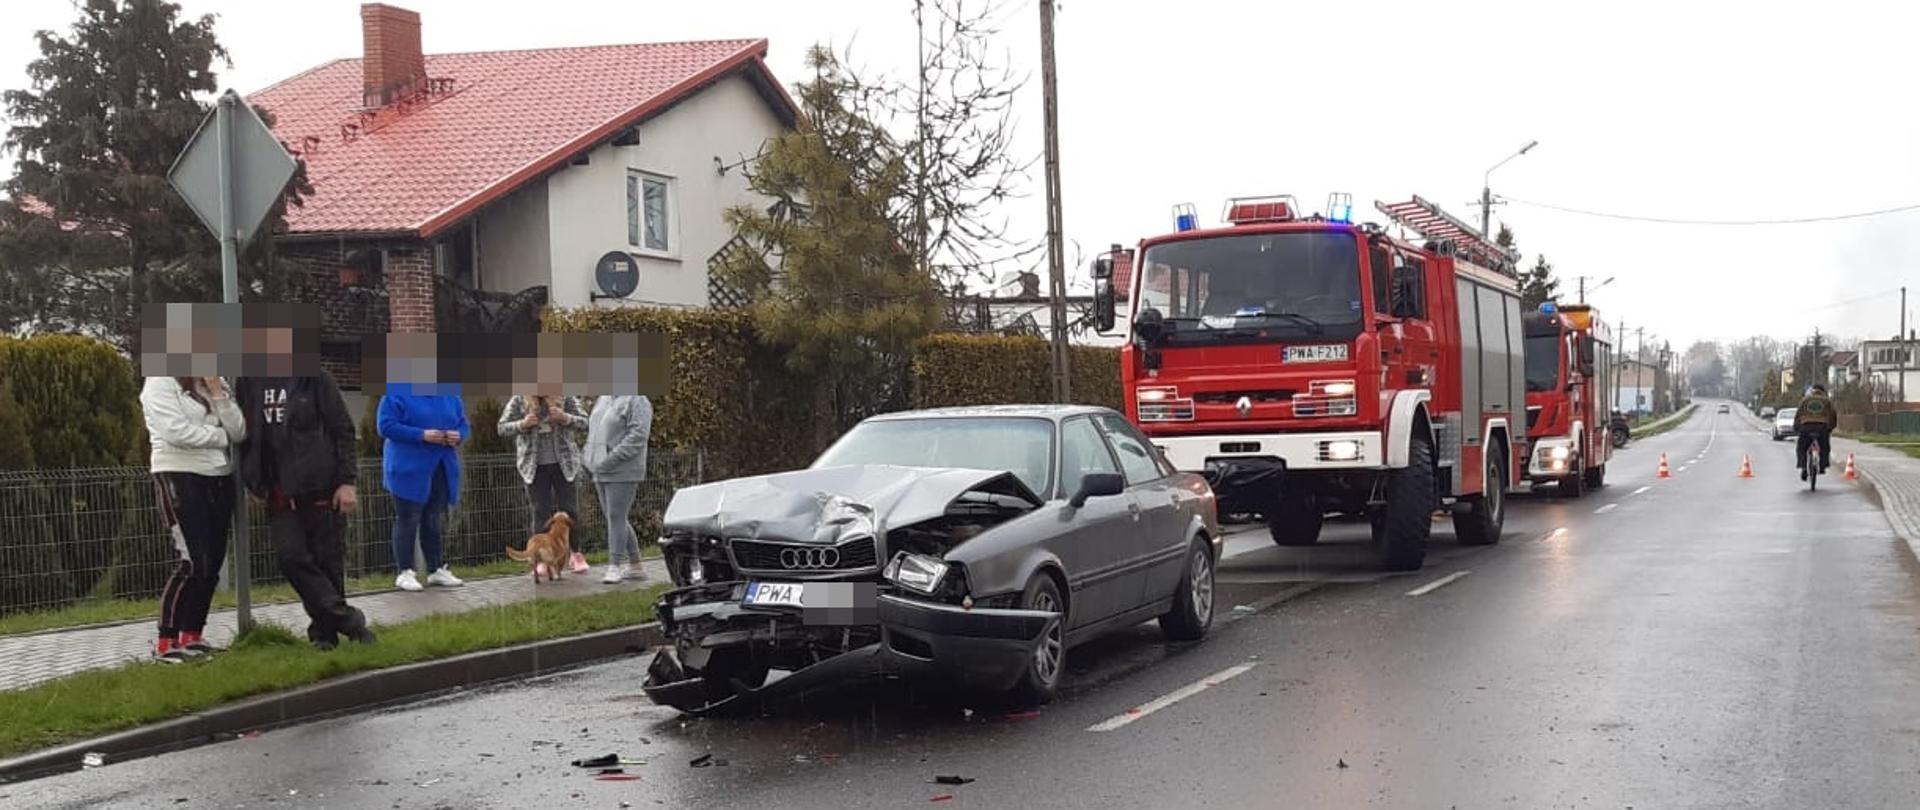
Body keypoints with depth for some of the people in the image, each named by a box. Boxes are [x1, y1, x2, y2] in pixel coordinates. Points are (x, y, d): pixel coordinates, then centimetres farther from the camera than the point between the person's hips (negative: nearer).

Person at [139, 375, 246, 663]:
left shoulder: (216, 384, 14)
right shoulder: (161, 383, -5)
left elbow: (239, 432, 4)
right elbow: (176, 431, -18)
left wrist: (218, 394, -6)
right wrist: (221, 436, -6)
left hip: (219, 478, 7)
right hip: (179, 477, -7)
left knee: (212, 563, 7)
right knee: (193, 562, -15)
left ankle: (192, 636, 16)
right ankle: (166, 643, -10)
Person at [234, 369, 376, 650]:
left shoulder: (313, 377, -2)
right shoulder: (248, 383, 8)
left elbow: (343, 430, -3)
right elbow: (242, 433, 14)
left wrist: (348, 481, -9)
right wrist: (251, 482, 6)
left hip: (320, 487, -3)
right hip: (278, 493, 3)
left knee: (327, 558, 2)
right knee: (290, 556, -9)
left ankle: (325, 631, 13)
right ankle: (344, 617, -2)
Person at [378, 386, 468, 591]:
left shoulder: (450, 395, 10)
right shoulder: (397, 392, -7)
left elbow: (462, 424, 16)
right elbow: (386, 425, -14)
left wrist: (458, 436, -9)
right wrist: (422, 435, -22)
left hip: (441, 470, 5)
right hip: (408, 469, -5)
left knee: (433, 521, 12)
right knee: (407, 521, -2)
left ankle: (436, 570, 18)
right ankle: (405, 573, 3)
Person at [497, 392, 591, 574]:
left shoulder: (565, 397, -2)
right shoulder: (519, 401, -2)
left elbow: (584, 423, -2)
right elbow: (502, 428, 0)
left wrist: (565, 418, -21)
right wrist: (522, 424, -19)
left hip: (563, 464, 0)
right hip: (535, 467, 0)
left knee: (568, 509, 1)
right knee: (540, 513, 2)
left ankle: (577, 554, 12)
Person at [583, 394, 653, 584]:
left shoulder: (636, 400, -11)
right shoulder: (603, 399, 16)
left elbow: (638, 435, -19)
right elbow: (593, 429, 23)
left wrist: (610, 460, -21)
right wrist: (591, 459, 9)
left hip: (622, 472, -9)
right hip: (601, 473, 9)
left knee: (616, 517, -9)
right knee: (617, 518, 11)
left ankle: (615, 566, -4)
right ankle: (634, 566, 17)